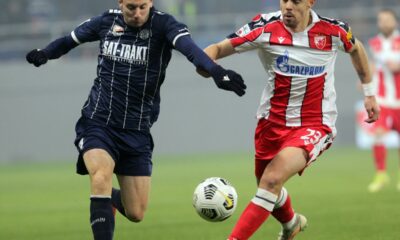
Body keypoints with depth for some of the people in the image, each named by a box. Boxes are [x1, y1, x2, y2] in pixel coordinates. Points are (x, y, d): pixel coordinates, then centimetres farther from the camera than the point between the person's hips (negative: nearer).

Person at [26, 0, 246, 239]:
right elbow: (69, 40, 14)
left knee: (136, 214, 4)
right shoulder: (107, 21, -2)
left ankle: (109, 197, 39)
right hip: (97, 123, 0)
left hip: (137, 131, 0)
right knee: (101, 178, -28)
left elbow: (189, 47, -32)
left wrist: (216, 71, -51)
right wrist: (44, 54, -7)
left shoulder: (163, 25, -11)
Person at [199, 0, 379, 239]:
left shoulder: (333, 30, -10)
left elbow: (356, 48, 13)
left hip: (315, 125, -3)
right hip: (272, 122, 3)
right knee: (267, 185, 21)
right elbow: (218, 49, -12)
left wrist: (369, 93, 19)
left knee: (272, 179, -26)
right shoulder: (265, 29, -13)